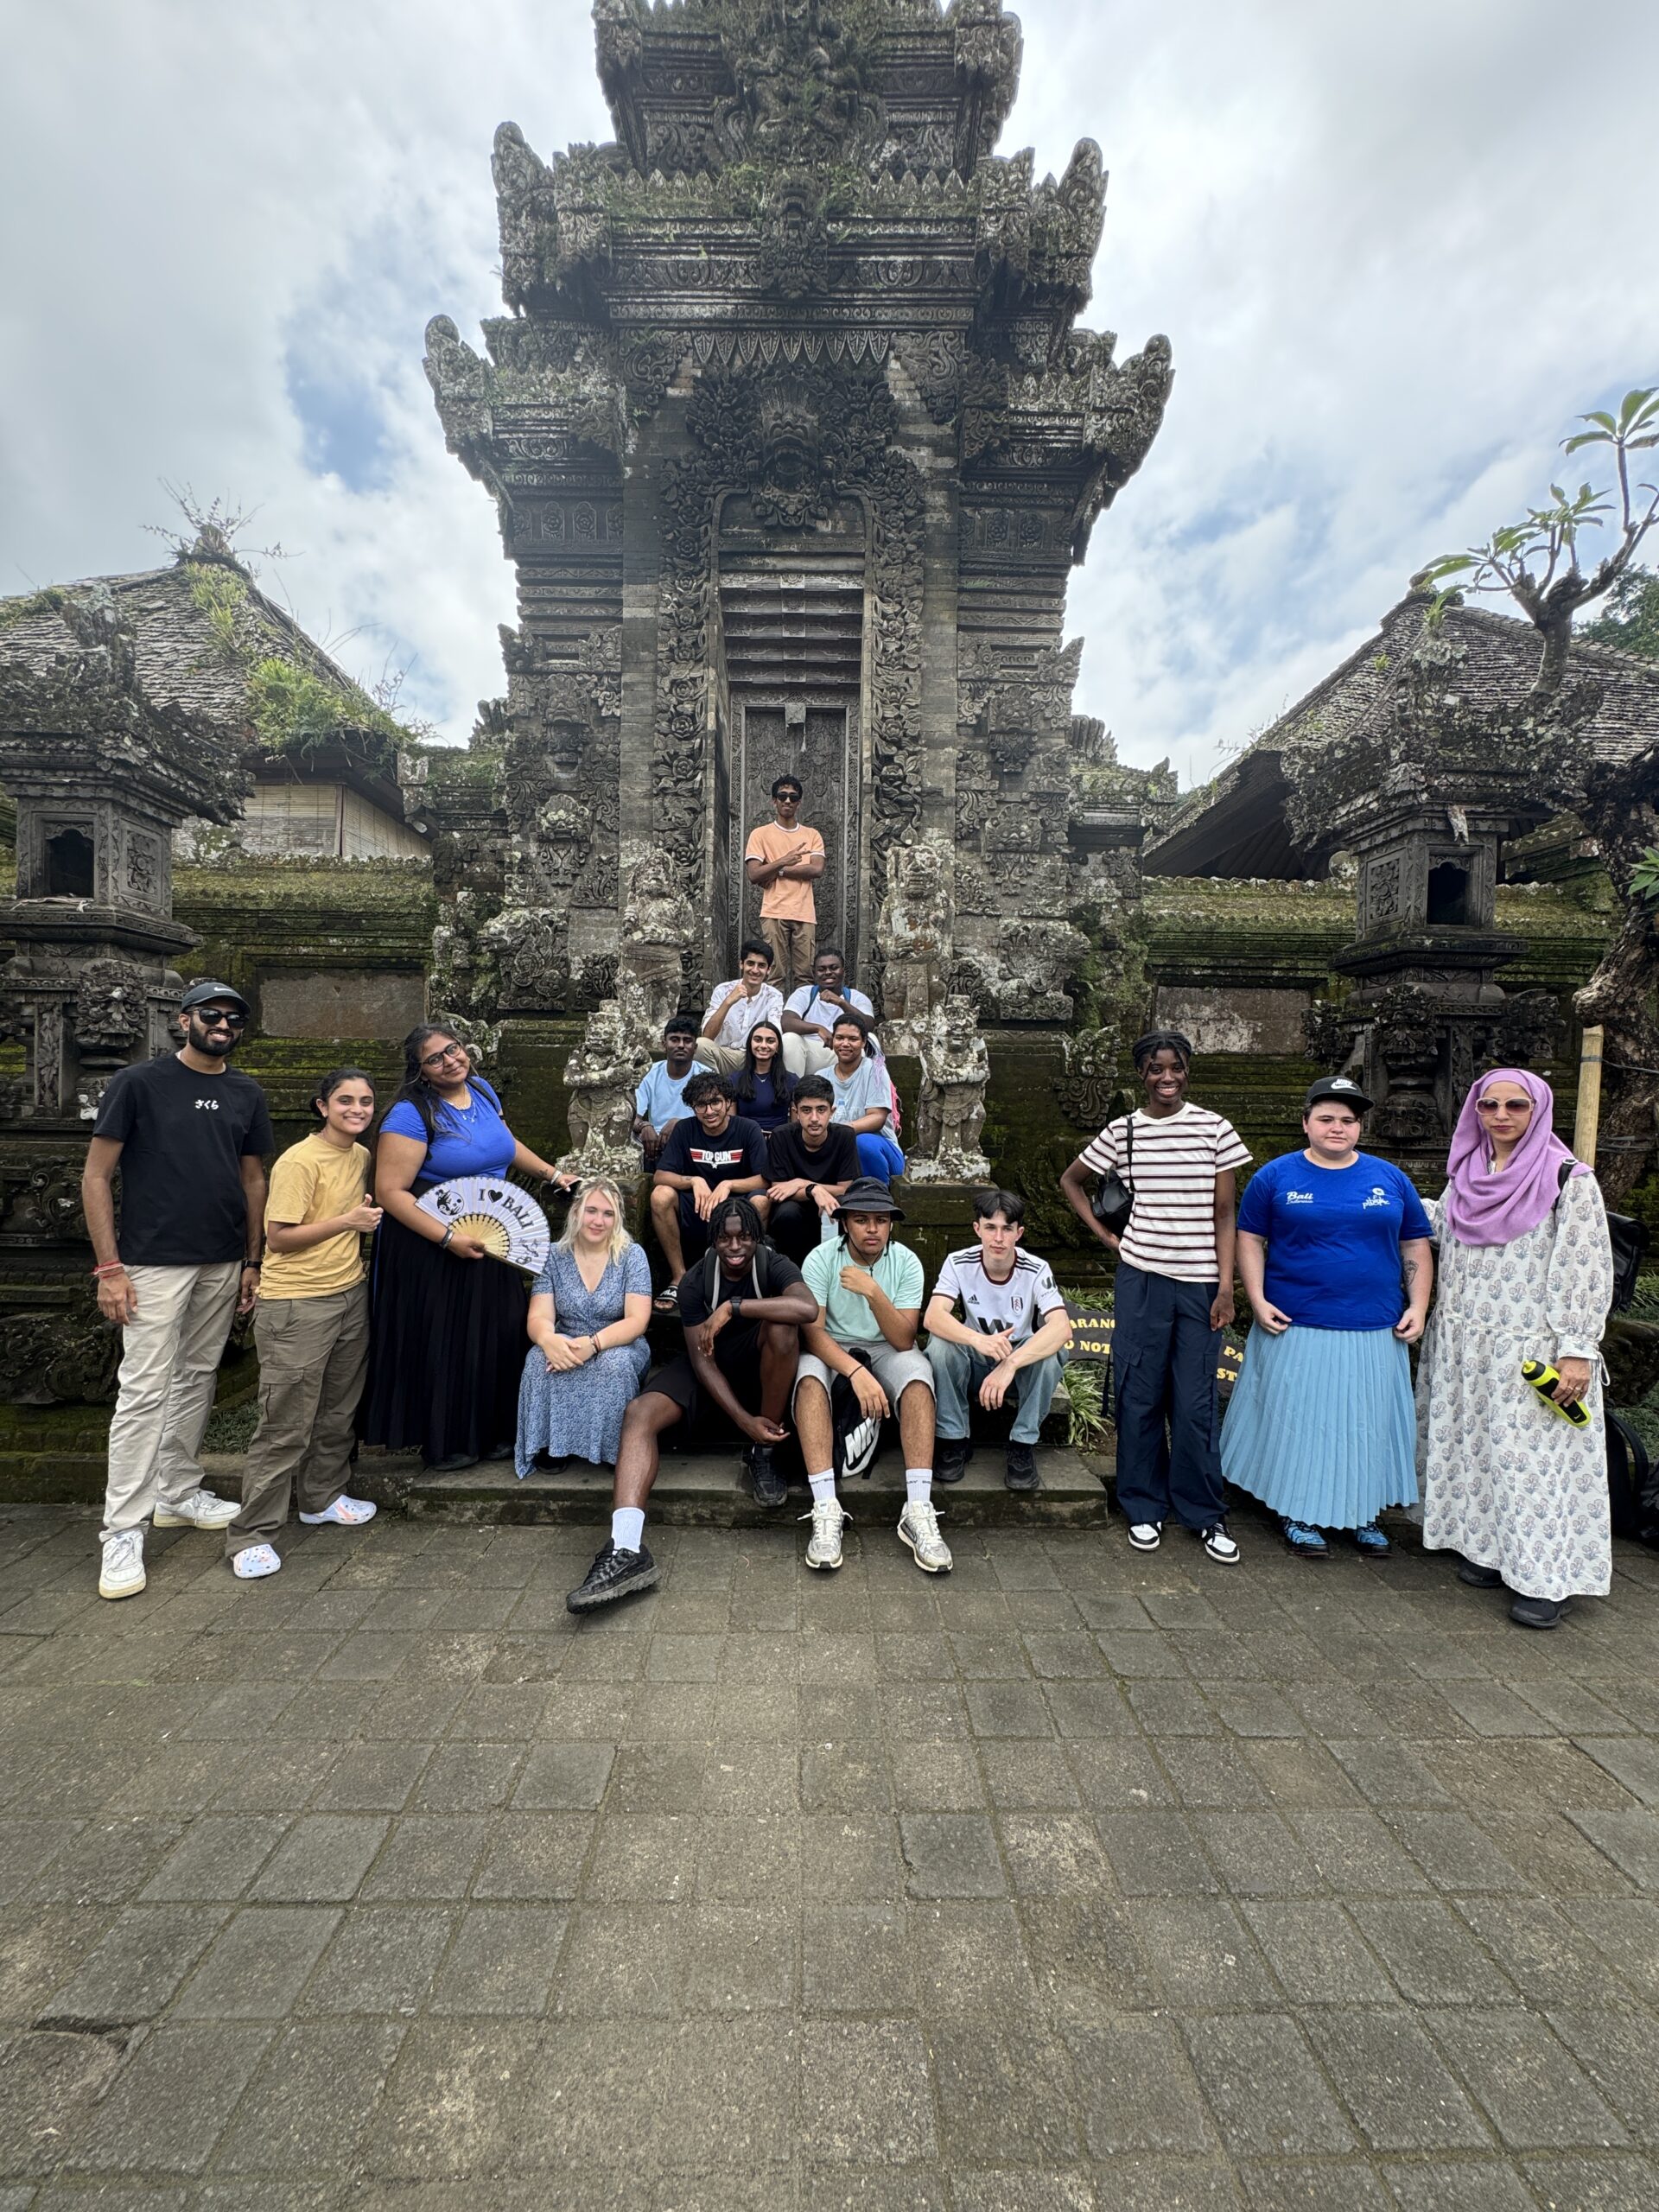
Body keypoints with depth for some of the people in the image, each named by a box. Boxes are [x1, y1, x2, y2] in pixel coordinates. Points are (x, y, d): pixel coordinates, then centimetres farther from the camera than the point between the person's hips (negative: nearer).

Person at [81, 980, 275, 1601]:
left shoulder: (246, 1094, 7)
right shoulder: (138, 1083, -6)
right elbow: (95, 1176, -6)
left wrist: (252, 1261, 9)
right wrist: (109, 1267, -10)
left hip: (223, 1265, 5)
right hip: (154, 1264, -5)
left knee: (197, 1380, 15)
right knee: (144, 1391, -4)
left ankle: (179, 1493, 30)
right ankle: (122, 1531, 7)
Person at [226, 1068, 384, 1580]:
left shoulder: (362, 1157, 9)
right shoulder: (299, 1162, -16)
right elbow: (278, 1237, -17)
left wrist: (368, 1224, 7)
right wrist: (346, 1222, -19)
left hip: (351, 1295, 8)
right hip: (297, 1305, -8)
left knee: (339, 1409, 18)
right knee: (287, 1423, -2)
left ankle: (321, 1497, 36)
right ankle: (251, 1535, 11)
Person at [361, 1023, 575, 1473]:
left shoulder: (481, 1090, 5)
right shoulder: (412, 1114, -16)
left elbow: (506, 1143, 23)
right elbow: (389, 1191, -21)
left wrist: (551, 1173, 21)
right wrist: (448, 1238, -25)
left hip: (489, 1238, 7)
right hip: (431, 1246, -7)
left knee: (498, 1335, 12)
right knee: (442, 1342, 4)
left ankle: (494, 1433, 29)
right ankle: (442, 1444, 22)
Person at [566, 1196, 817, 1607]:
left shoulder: (774, 1266, -15)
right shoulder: (694, 1281, -11)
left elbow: (808, 1307, -38)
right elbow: (701, 1358, -15)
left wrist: (732, 1306, -36)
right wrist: (743, 1419, -26)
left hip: (758, 1369, -1)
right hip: (707, 1369, 2)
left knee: (782, 1324, -33)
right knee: (639, 1413, -26)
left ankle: (763, 1453, -18)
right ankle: (625, 1550, -40)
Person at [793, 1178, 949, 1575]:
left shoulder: (906, 1262, -12)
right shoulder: (821, 1259, -15)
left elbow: (904, 1340, -18)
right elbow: (813, 1332, -21)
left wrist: (873, 1292, -33)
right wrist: (856, 1371, -37)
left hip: (885, 1351, 1)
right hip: (831, 1350, 0)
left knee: (918, 1372, -32)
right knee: (809, 1376, -34)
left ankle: (918, 1511, -34)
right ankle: (826, 1510, -35)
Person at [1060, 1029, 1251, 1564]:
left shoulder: (1215, 1129, 1)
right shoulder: (1123, 1132, 2)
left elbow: (1224, 1214, 1)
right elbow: (1071, 1180, 15)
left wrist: (1226, 1286, -4)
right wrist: (1105, 1236, 5)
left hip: (1201, 1282, 0)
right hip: (1142, 1278, 1)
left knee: (1195, 1403, 4)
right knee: (1139, 1395, 7)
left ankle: (1205, 1514, 23)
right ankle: (1144, 1506, 24)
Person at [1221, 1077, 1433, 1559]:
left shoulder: (1389, 1178, 7)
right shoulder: (1276, 1176, -1)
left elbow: (1415, 1247, 11)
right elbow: (1250, 1240, 1)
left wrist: (1417, 1307, 2)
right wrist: (1257, 1300, -9)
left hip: (1375, 1333, 3)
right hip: (1297, 1330, -2)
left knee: (1368, 1422, 12)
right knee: (1297, 1420, 5)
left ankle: (1362, 1513, 30)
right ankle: (1298, 1513, 22)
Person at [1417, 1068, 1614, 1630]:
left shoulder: (1569, 1180, -8)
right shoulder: (1464, 1176, 8)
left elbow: (1587, 1271, -11)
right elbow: (1435, 1226, 25)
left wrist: (1578, 1350, -15)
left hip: (1532, 1347, -5)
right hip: (1462, 1346, 6)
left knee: (1532, 1454, -2)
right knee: (1472, 1446, 12)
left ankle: (1543, 1577, 10)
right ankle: (1488, 1548, 26)